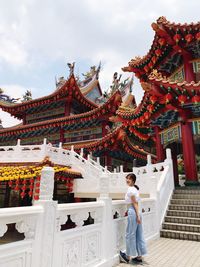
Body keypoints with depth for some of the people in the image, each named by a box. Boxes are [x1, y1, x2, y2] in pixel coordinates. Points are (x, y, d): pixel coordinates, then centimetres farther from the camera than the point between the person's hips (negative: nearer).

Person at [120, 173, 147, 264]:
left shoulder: (130, 189, -13)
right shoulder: (135, 189, 14)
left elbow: (135, 203, -14)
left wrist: (137, 216, -13)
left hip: (133, 212, -9)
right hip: (137, 212, 9)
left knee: (130, 234, 4)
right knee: (139, 235, 13)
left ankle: (128, 256, 17)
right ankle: (139, 256, 23)